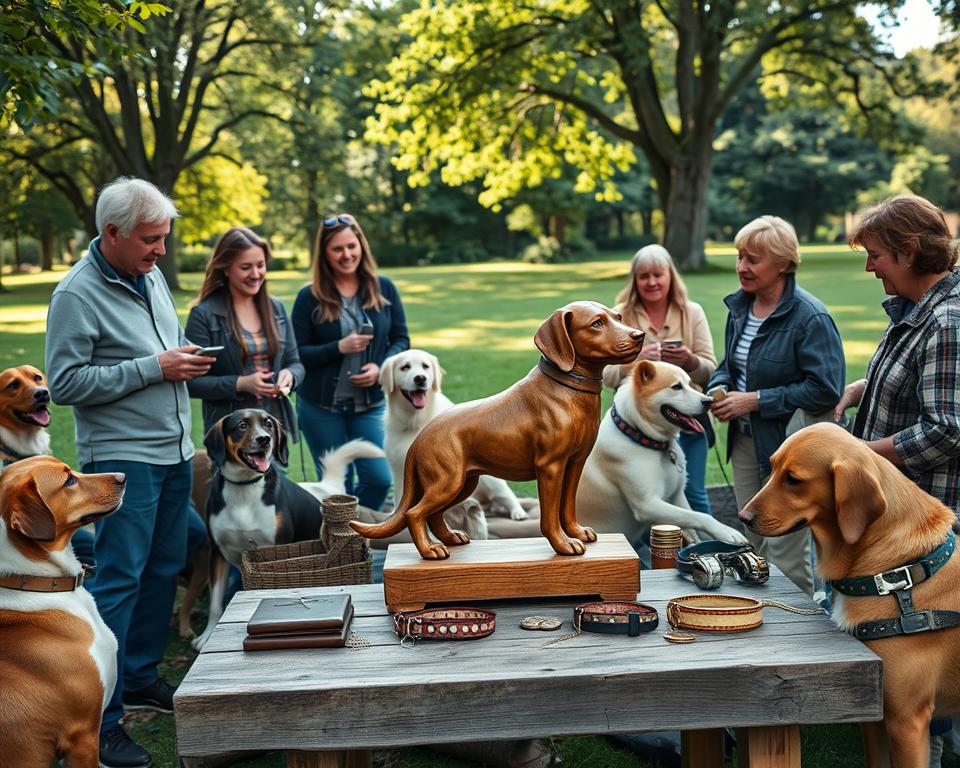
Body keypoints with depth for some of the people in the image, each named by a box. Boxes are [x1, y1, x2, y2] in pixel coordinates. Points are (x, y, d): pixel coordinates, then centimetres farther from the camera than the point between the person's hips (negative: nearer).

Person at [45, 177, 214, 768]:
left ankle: (141, 678, 29)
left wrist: (187, 359, 1)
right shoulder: (78, 294, -13)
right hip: (122, 458, -8)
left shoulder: (152, 276, 10)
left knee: (164, 571, 14)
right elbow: (65, 383, -18)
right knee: (118, 581, -6)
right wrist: (154, 368, -19)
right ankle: (100, 719, 2)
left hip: (175, 452, 8)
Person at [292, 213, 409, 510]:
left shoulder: (383, 288, 1)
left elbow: (400, 339, 5)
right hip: (320, 407, -2)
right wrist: (339, 348, -20)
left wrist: (380, 367, -13)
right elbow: (295, 354, -7)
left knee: (379, 478, -2)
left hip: (369, 403, 2)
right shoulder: (309, 297, -5)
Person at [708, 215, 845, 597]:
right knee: (755, 546, 18)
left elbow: (824, 390, -23)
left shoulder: (810, 317, -18)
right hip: (745, 442, 8)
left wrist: (755, 400, -21)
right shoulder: (739, 307, 7)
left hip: (788, 447, -8)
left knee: (785, 556, -2)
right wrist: (719, 388, -1)